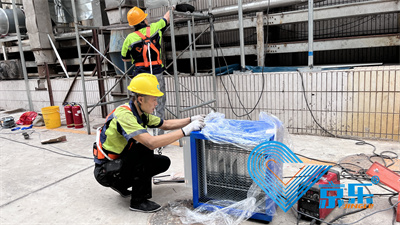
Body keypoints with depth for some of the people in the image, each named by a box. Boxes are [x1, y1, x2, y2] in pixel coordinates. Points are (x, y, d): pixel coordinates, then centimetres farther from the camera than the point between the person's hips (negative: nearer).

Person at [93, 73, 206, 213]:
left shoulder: (141, 113, -2)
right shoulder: (124, 114, -29)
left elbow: (166, 124, 9)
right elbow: (152, 142, -40)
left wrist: (191, 120, -4)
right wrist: (185, 131, -35)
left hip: (122, 162, 9)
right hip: (105, 171, -8)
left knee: (164, 162, 2)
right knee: (145, 149, -30)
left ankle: (121, 185, 15)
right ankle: (138, 201, -13)